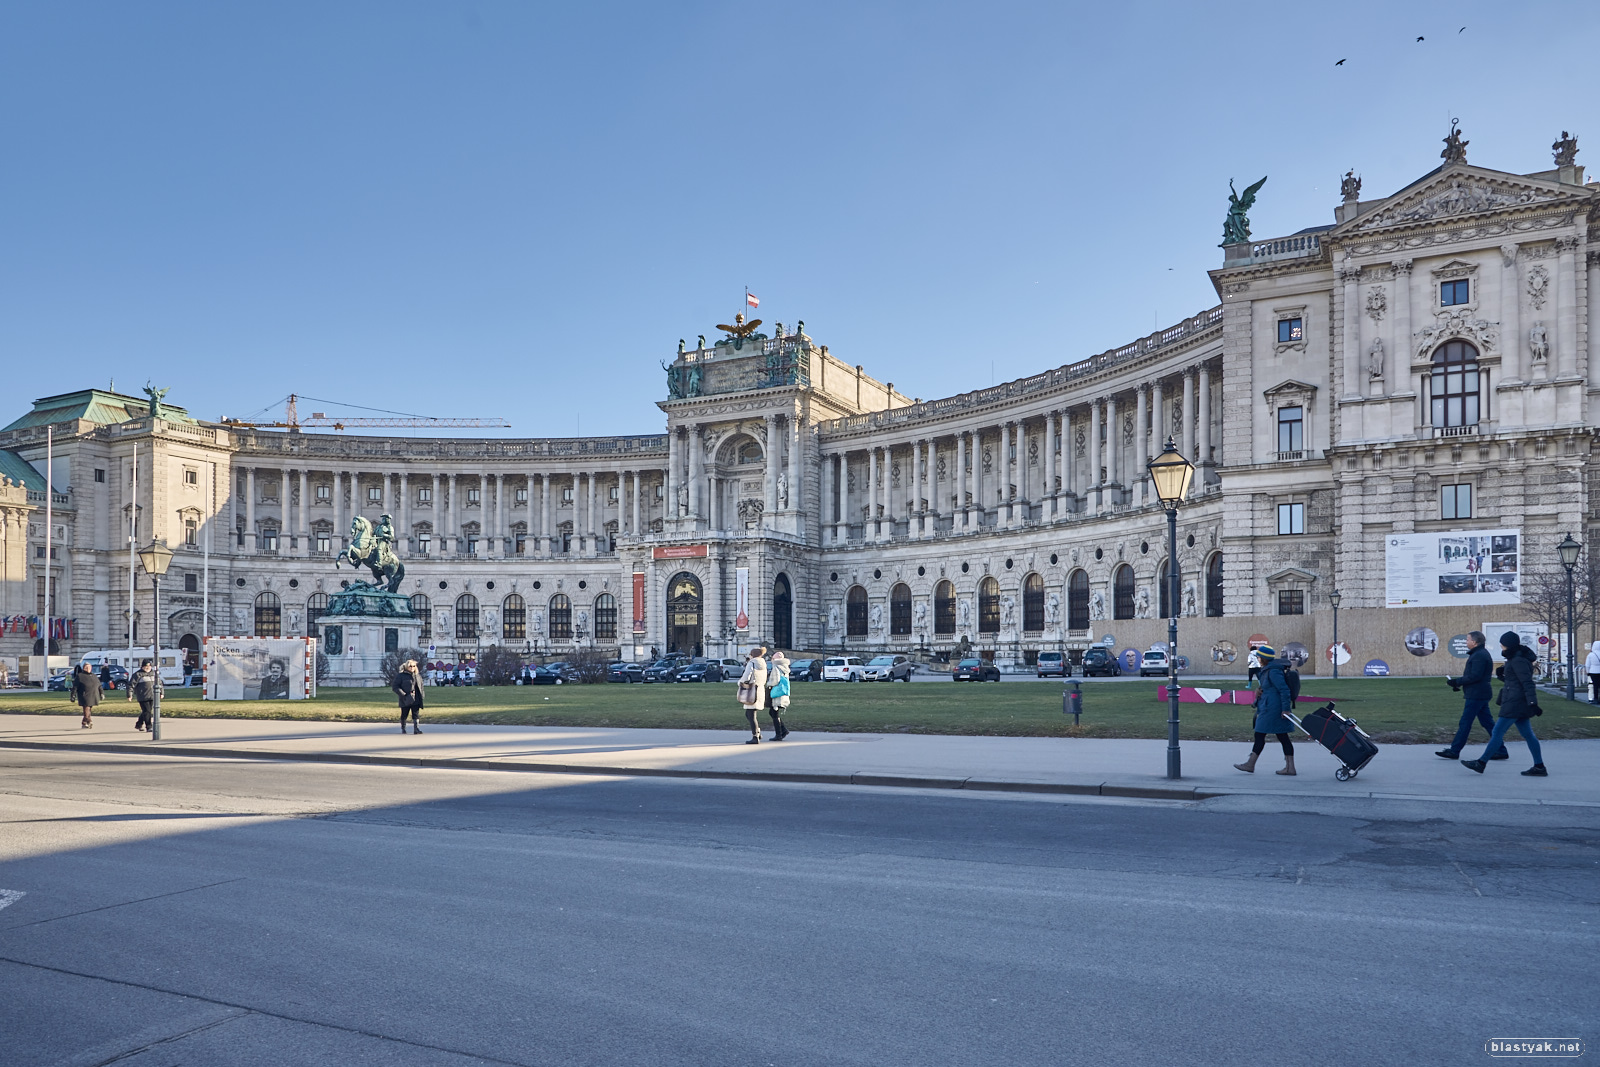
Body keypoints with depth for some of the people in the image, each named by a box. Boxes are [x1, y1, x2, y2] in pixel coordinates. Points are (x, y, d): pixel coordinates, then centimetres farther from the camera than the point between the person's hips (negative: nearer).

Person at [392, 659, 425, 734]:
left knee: (416, 715, -4)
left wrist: (421, 696, 10)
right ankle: (403, 729, 25)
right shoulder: (401, 676, -4)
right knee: (404, 715, 8)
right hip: (405, 700, -3)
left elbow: (421, 687, 23)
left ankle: (416, 728, -7)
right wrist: (403, 695, -18)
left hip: (416, 700, 4)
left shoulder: (418, 676, 13)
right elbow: (395, 687, -8)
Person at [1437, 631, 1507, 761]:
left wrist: (1457, 682, -16)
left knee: (1465, 723, -5)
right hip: (1480, 694, 11)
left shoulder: (1479, 655, -16)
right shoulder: (1480, 653, 17)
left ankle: (1454, 751, -1)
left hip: (1476, 695, -11)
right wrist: (1458, 682, 12)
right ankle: (1501, 751, 14)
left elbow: (1474, 676, -23)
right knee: (1487, 723, 12)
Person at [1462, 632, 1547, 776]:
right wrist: (1502, 674, 4)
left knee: (1497, 732, -5)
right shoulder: (1515, 658, 15)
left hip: (1515, 703, -11)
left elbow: (1527, 683, -22)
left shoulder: (1518, 661, -16)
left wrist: (1532, 703, -26)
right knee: (1527, 734, 10)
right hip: (1520, 704, 11)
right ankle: (1539, 767, 12)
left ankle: (1481, 763, 0)